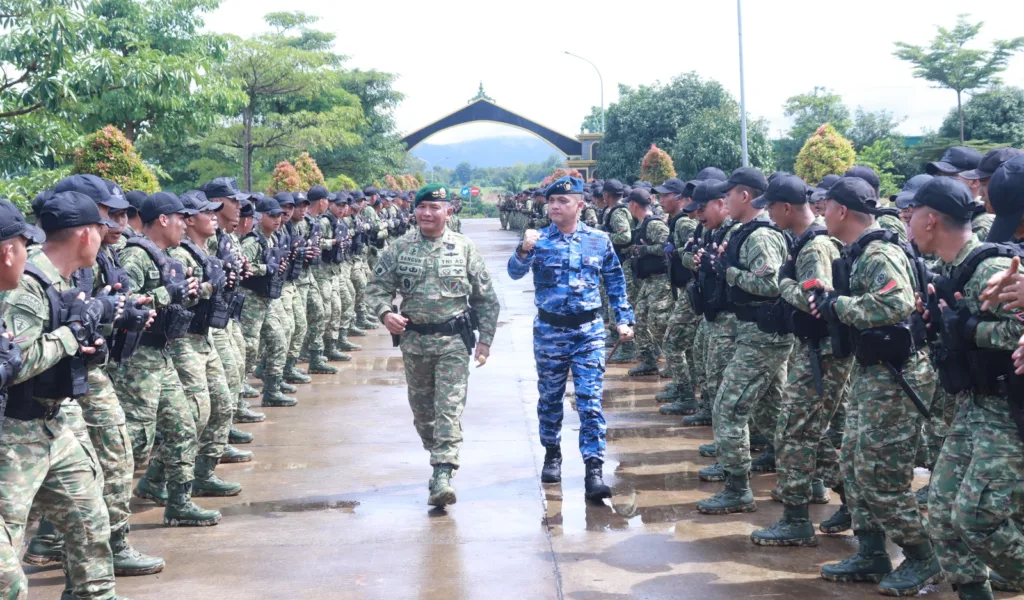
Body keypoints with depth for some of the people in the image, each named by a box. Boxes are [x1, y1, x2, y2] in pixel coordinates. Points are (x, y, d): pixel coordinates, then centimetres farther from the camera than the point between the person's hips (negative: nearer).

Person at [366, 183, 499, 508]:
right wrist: (385, 312, -14)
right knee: (421, 407, 13)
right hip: (414, 338, 3)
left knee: (450, 408, -10)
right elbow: (377, 286, 7)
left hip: (454, 340, -3)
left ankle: (442, 475, -14)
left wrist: (485, 339, 1)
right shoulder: (399, 248, 3)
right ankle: (439, 454, 35)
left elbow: (486, 298, 5)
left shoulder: (464, 248, 0)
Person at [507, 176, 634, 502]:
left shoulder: (599, 240, 0)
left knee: (591, 401, -6)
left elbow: (615, 282, 10)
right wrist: (524, 250, -35)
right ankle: (552, 453, 34)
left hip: (589, 331, -1)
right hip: (549, 331, 1)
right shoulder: (539, 240, -3)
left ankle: (594, 470, -6)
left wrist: (624, 319, 5)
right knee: (550, 398, 13)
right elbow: (515, 272, -17)